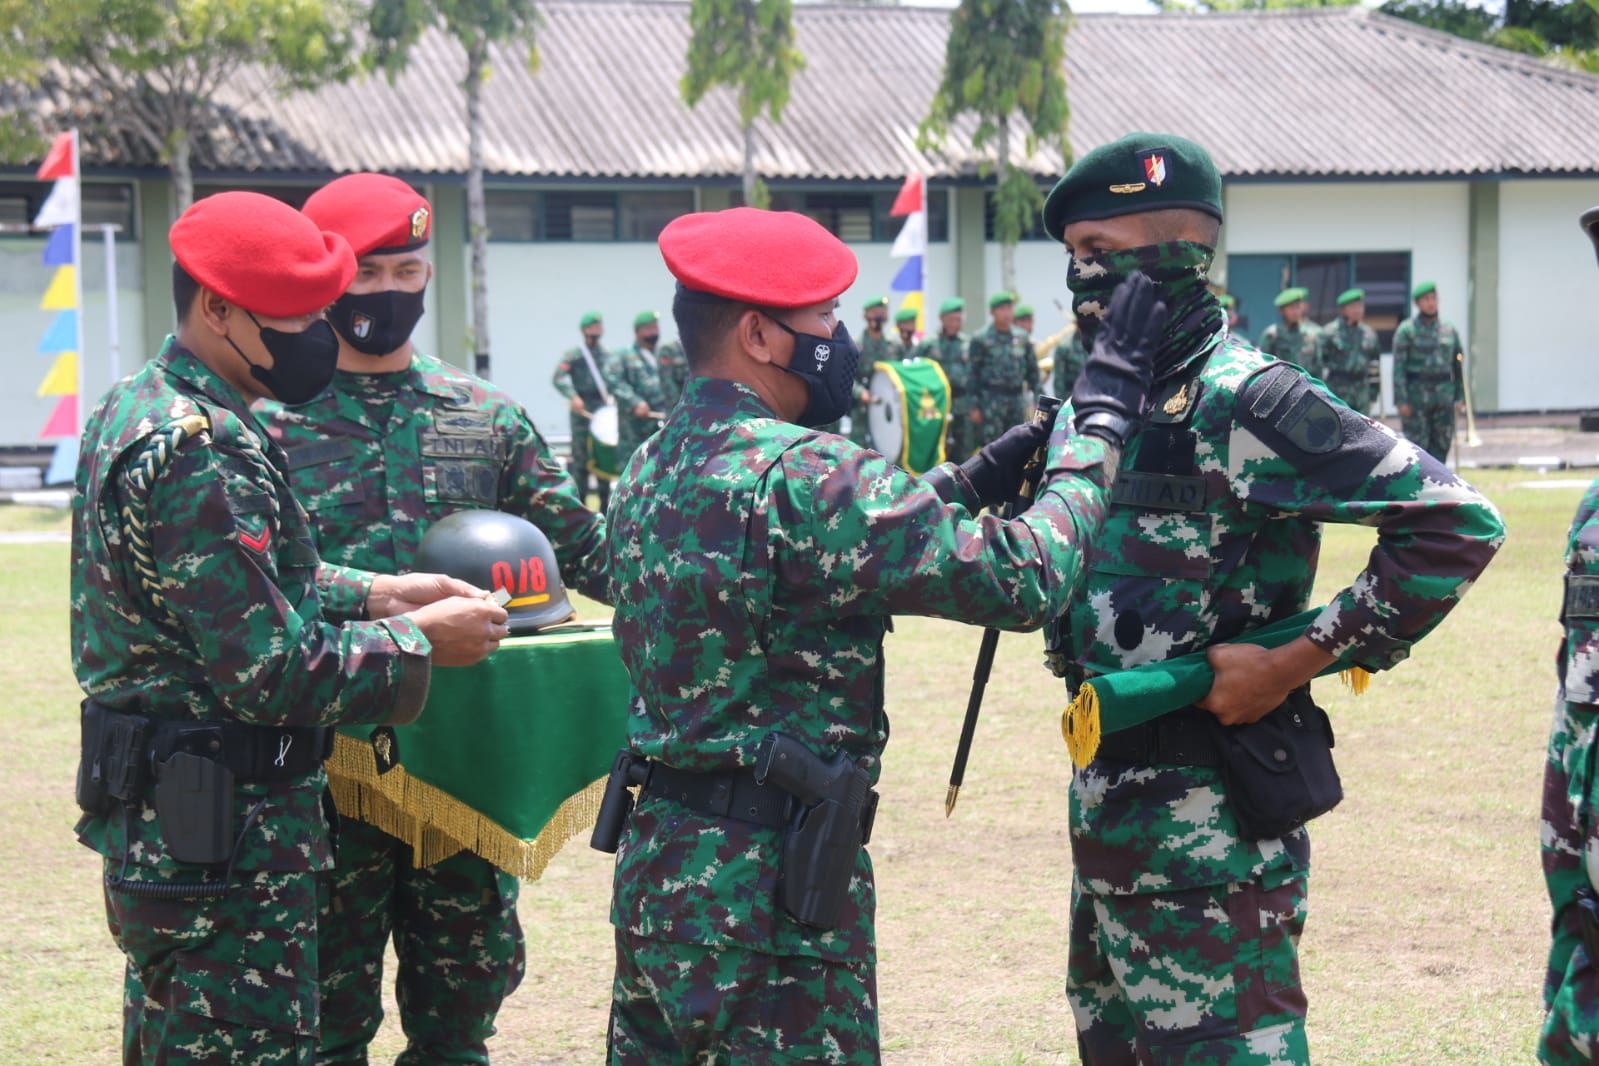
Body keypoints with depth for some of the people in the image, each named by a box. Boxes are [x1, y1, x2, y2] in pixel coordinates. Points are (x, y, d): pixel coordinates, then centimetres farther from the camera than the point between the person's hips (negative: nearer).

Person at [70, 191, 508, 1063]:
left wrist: (370, 594, 11)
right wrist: (422, 641, -12)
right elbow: (270, 672, -24)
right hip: (220, 846, -11)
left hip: (150, 824, 11)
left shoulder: (136, 409, 11)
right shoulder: (199, 453, -22)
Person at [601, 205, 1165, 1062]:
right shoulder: (797, 476, -18)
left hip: (658, 856, 9)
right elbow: (1025, 579, -17)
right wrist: (1097, 422, -6)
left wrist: (965, 484, 14)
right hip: (769, 881, -9)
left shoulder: (652, 469, 10)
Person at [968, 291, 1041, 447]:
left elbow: (1032, 370, 16)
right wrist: (975, 407, -9)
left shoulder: (1022, 338, 11)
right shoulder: (981, 340, -3)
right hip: (992, 399, -5)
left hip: (1017, 398, 5)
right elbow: (973, 374, -5)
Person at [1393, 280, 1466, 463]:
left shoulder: (1449, 330, 11)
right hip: (1416, 395, -4)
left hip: (1444, 396, 4)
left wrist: (1460, 397, 6)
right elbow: (1399, 367, -7)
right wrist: (1401, 400, -14)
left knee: (1441, 445, 3)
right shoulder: (1406, 330, -3)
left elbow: (1458, 365, 13)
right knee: (1417, 447, -5)